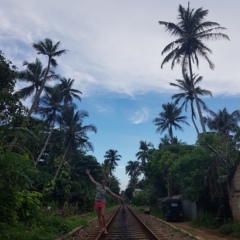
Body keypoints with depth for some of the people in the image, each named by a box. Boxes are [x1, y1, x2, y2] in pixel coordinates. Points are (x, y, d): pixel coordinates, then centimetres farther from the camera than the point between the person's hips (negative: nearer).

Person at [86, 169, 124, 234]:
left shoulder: (106, 188, 1)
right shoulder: (98, 185, 5)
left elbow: (112, 194, 0)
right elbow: (92, 180, 13)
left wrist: (119, 197, -5)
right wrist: (89, 174, 15)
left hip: (102, 203, -2)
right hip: (96, 202, 2)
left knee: (103, 215, -15)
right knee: (99, 216, 6)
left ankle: (104, 228, -3)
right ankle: (101, 228, 14)